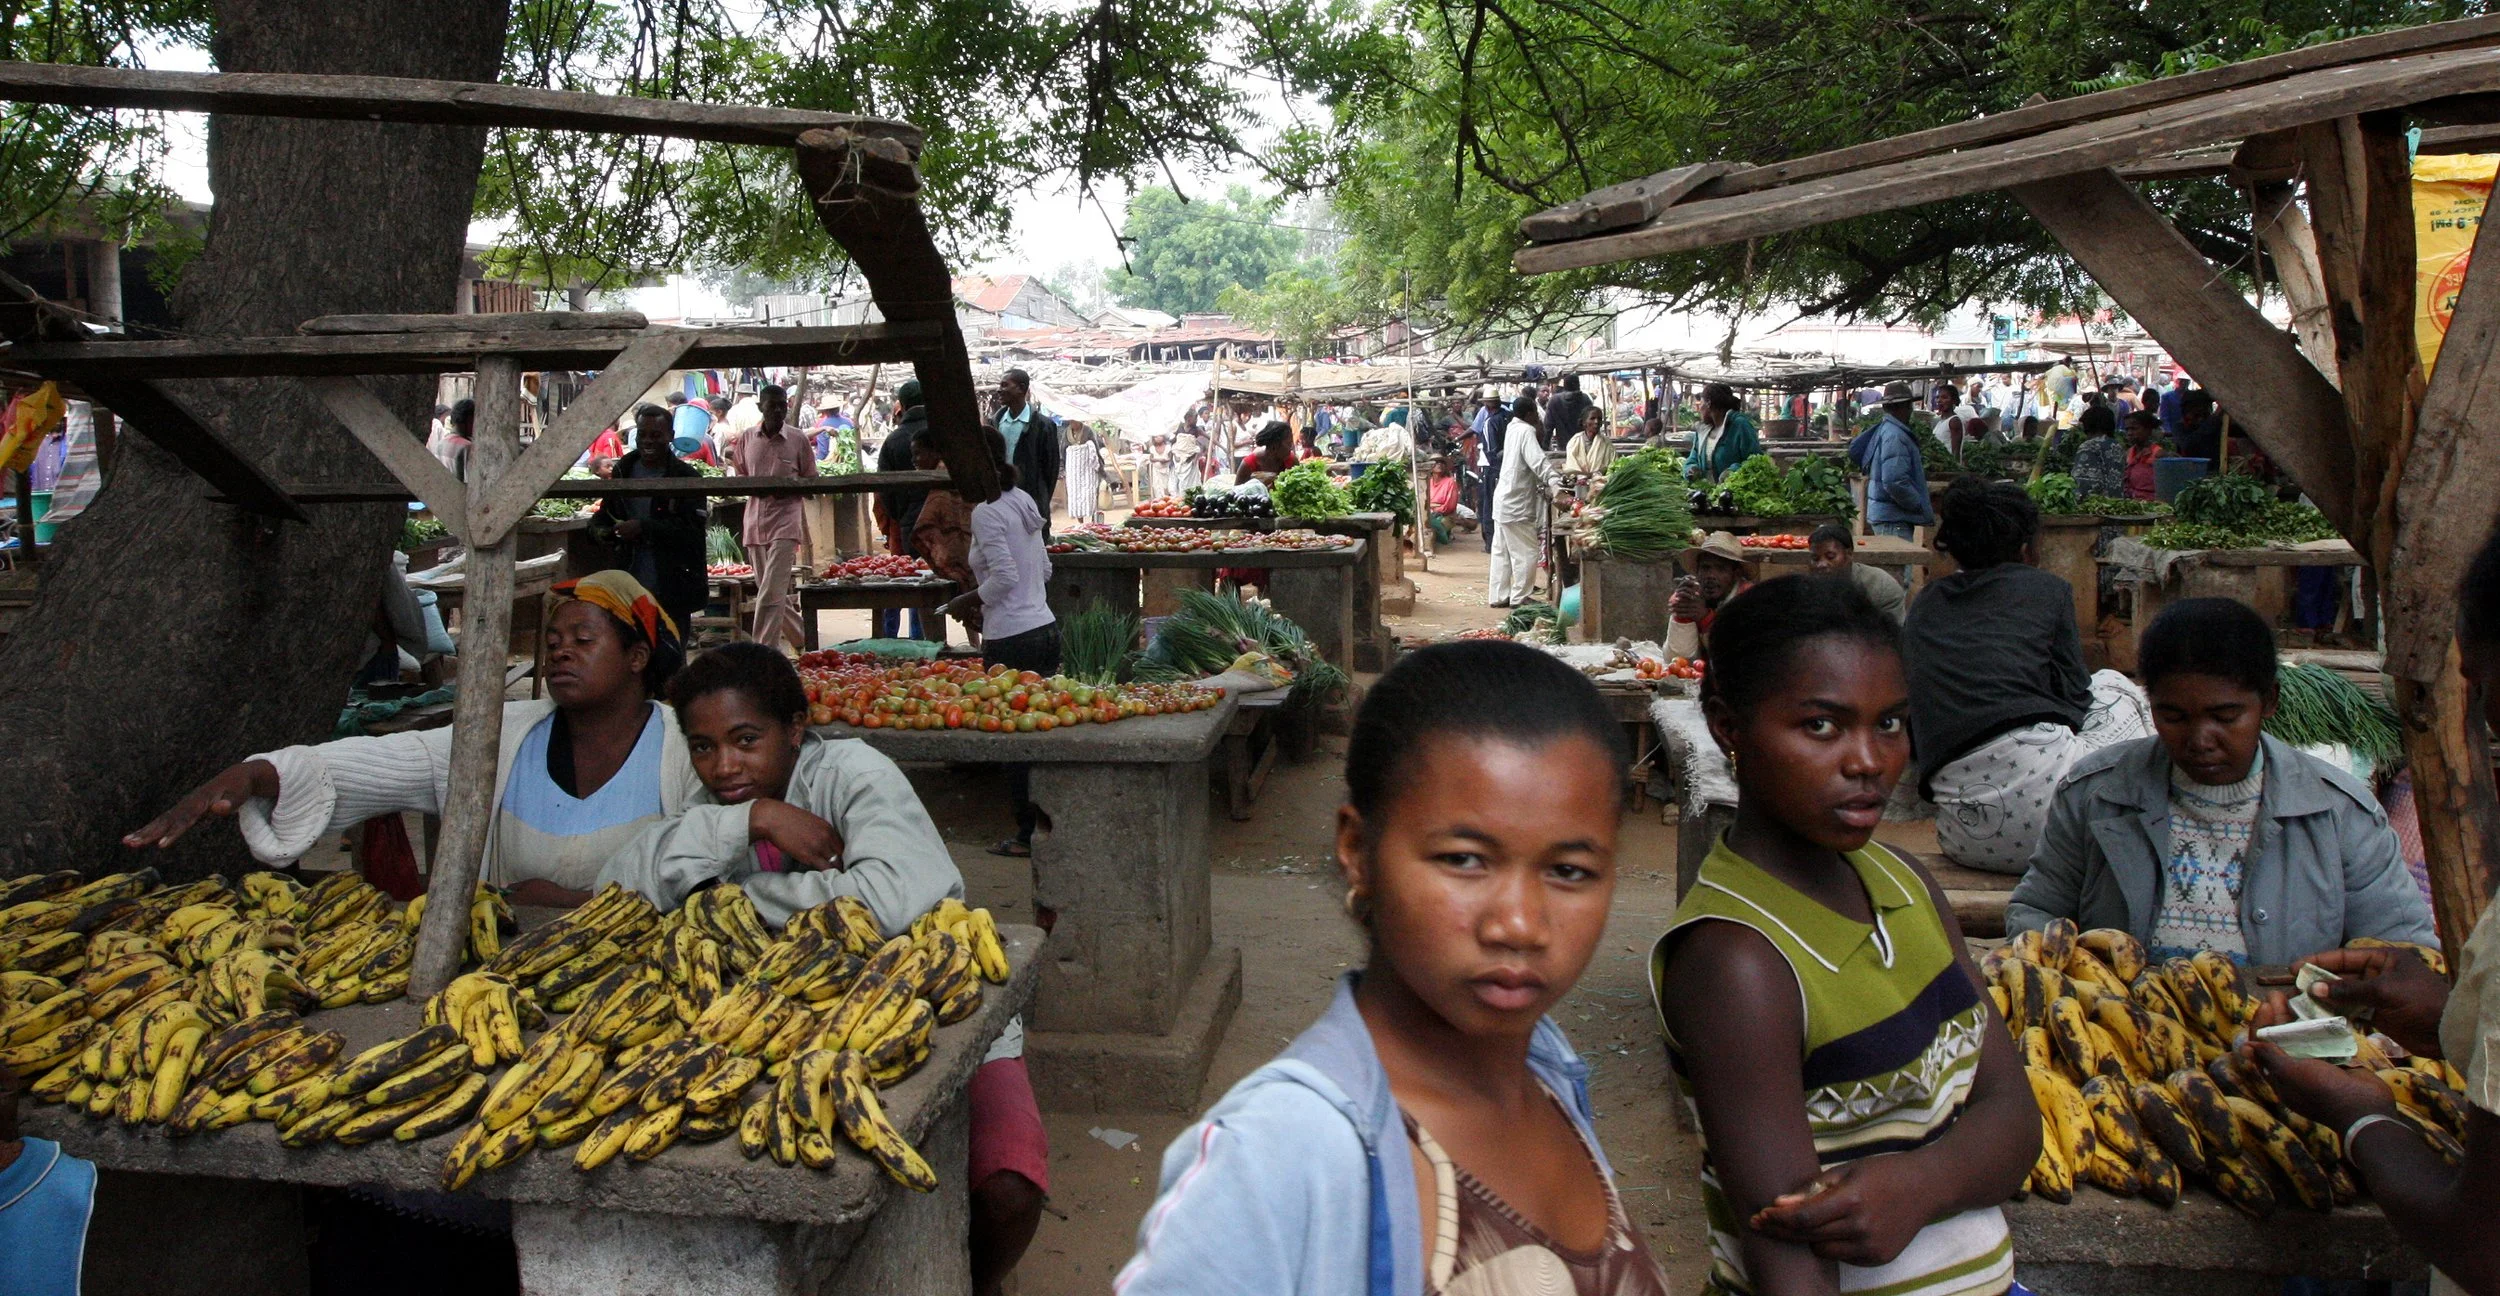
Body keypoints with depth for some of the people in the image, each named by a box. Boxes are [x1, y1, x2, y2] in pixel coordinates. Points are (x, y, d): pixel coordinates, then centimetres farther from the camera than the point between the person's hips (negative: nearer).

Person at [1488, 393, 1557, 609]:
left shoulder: (1512, 428, 10)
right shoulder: (1526, 431, -16)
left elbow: (1530, 458, 8)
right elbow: (1537, 461, -30)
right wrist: (1554, 482, -39)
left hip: (1504, 501, 10)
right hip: (1517, 504, -10)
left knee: (1502, 551, 13)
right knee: (1526, 553, -2)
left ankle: (1497, 596, 18)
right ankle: (1519, 598, 2)